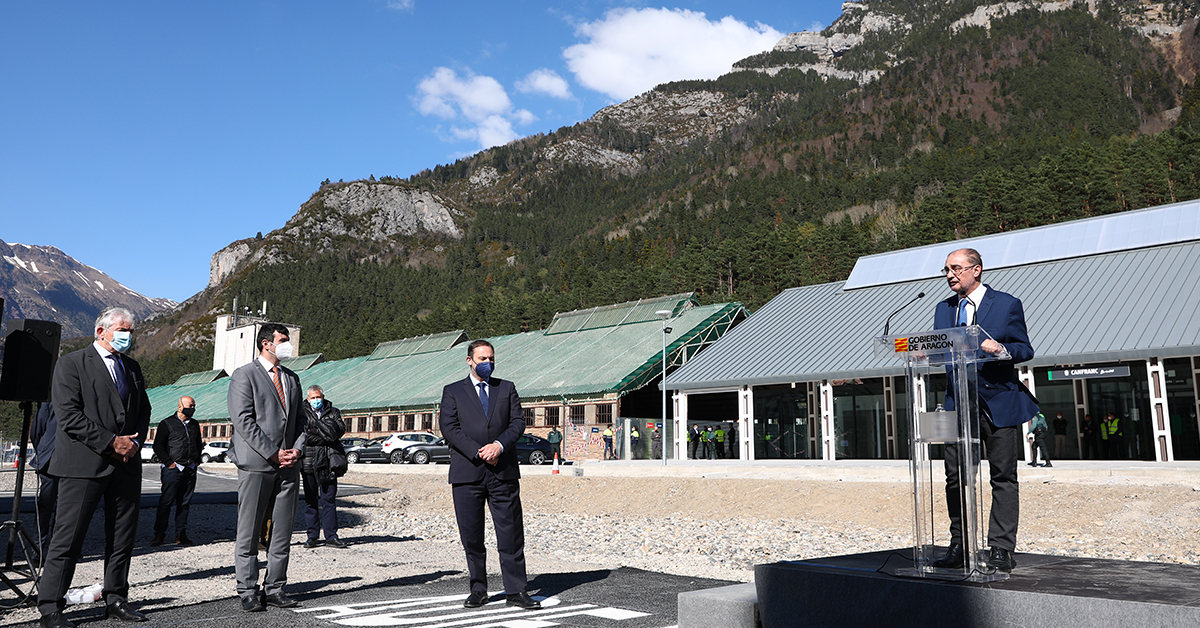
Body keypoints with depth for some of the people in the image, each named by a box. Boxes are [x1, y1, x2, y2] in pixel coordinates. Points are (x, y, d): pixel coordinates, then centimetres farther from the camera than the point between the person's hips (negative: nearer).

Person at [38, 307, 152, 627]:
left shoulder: (132, 367, 18)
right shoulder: (71, 363, -1)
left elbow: (144, 410, 20)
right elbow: (69, 416, -10)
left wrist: (134, 441, 1)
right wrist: (111, 442, -14)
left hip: (126, 463, 6)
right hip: (84, 464, -6)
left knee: (123, 537, 9)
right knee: (67, 538, -3)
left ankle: (116, 599, 20)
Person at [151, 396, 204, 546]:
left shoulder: (194, 425, 16)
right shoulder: (167, 424, -1)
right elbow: (158, 446, -4)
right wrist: (169, 463, -9)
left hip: (190, 470, 5)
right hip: (173, 469, -5)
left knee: (185, 503, 6)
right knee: (166, 502, -5)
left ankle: (181, 534, 11)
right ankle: (159, 534, 1)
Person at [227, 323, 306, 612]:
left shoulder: (292, 378, 18)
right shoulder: (244, 375, -2)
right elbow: (243, 420, -10)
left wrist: (297, 449, 0)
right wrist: (273, 453, -14)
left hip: (288, 467, 6)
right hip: (256, 464, -6)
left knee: (283, 531, 7)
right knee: (249, 532, 1)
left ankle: (274, 588, 15)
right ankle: (248, 591, 10)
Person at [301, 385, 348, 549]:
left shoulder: (333, 412, 13)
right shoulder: (302, 413, 7)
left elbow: (340, 429, -5)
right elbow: (303, 435, -7)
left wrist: (318, 424, -9)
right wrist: (327, 436, -8)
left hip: (328, 463, 1)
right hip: (309, 462, -1)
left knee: (329, 499, 2)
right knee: (311, 500, 4)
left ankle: (331, 536, 5)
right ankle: (312, 537, 11)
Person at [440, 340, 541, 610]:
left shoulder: (507, 388, 14)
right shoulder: (452, 392, 8)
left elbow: (518, 421, 5)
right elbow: (449, 428, -3)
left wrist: (499, 445, -12)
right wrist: (478, 452, -12)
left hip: (503, 472, 1)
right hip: (467, 473, -1)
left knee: (511, 534, 0)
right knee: (471, 536, 5)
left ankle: (515, 591, 6)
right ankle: (478, 590, 18)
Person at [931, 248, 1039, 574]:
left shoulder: (1007, 304, 0)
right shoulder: (943, 309, 14)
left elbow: (1025, 349, -1)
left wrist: (1001, 349, -21)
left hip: (999, 401, -4)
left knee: (1003, 478, 1)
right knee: (955, 477, 4)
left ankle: (1001, 550, 8)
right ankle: (959, 548, 13)